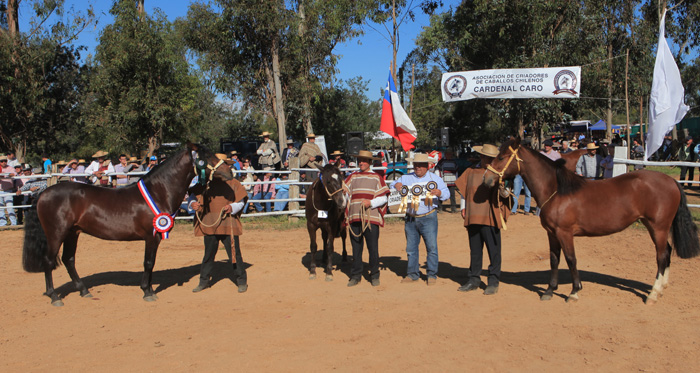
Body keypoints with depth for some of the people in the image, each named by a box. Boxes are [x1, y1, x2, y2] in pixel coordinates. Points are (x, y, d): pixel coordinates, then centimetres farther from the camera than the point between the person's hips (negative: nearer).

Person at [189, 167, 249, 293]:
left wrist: (232, 207, -18)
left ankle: (242, 281, 13)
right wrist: (193, 204, -8)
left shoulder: (233, 183, 4)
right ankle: (204, 281, 27)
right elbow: (195, 197, 14)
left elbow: (241, 202, 2)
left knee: (234, 253, -1)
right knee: (208, 254, 12)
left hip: (228, 225, -3)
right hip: (209, 225, 3)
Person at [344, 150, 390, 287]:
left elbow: (383, 198, 0)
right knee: (356, 249, 8)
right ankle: (355, 276, 18)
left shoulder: (376, 178, 6)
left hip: (371, 218, -2)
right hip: (354, 218, 3)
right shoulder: (352, 177, 14)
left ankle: (374, 276, 13)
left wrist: (371, 202, -15)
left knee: (373, 249, -1)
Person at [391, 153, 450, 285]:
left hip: (428, 218, -3)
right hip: (410, 218, 3)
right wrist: (396, 185, -12)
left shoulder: (435, 178, 7)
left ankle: (432, 275, 5)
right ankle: (412, 274, 20)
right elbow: (391, 187, 12)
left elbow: (447, 193, 5)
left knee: (432, 247, -6)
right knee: (411, 247, 8)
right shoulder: (406, 178, 11)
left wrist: (440, 193, -18)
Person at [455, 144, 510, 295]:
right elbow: (464, 191, 18)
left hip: (491, 218, -3)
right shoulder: (470, 172, 10)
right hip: (473, 218, 4)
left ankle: (493, 282, 10)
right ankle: (474, 280, 23)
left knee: (494, 251, 0)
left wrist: (503, 190, -28)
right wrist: (463, 208, 10)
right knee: (475, 251, 12)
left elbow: (505, 195, -7)